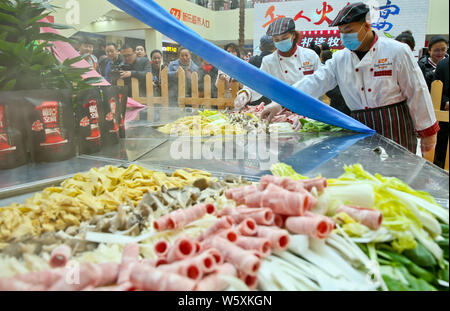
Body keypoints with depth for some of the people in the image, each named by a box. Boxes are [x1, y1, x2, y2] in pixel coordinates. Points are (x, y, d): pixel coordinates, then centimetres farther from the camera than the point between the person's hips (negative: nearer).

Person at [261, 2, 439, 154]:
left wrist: (428, 132, -1)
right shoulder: (340, 59, 4)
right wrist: (279, 103, -17)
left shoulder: (397, 51, -6)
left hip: (395, 128, -3)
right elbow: (315, 83, -4)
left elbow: (417, 93, -4)